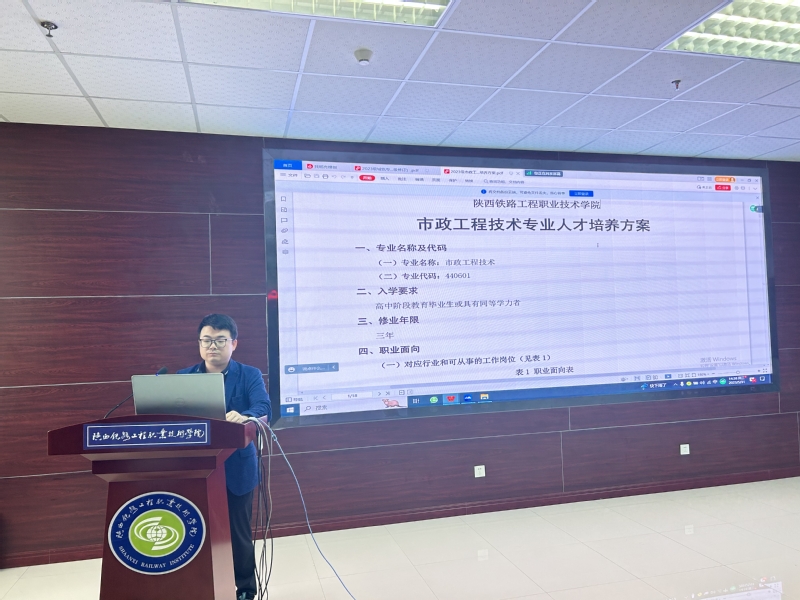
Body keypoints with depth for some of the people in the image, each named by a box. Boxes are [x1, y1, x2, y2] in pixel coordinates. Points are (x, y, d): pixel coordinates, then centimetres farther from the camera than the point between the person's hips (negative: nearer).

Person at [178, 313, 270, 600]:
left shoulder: (250, 375, -2)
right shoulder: (183, 377, 9)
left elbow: (264, 409, -17)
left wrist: (243, 416, -38)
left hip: (235, 469, -2)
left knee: (238, 532, 8)